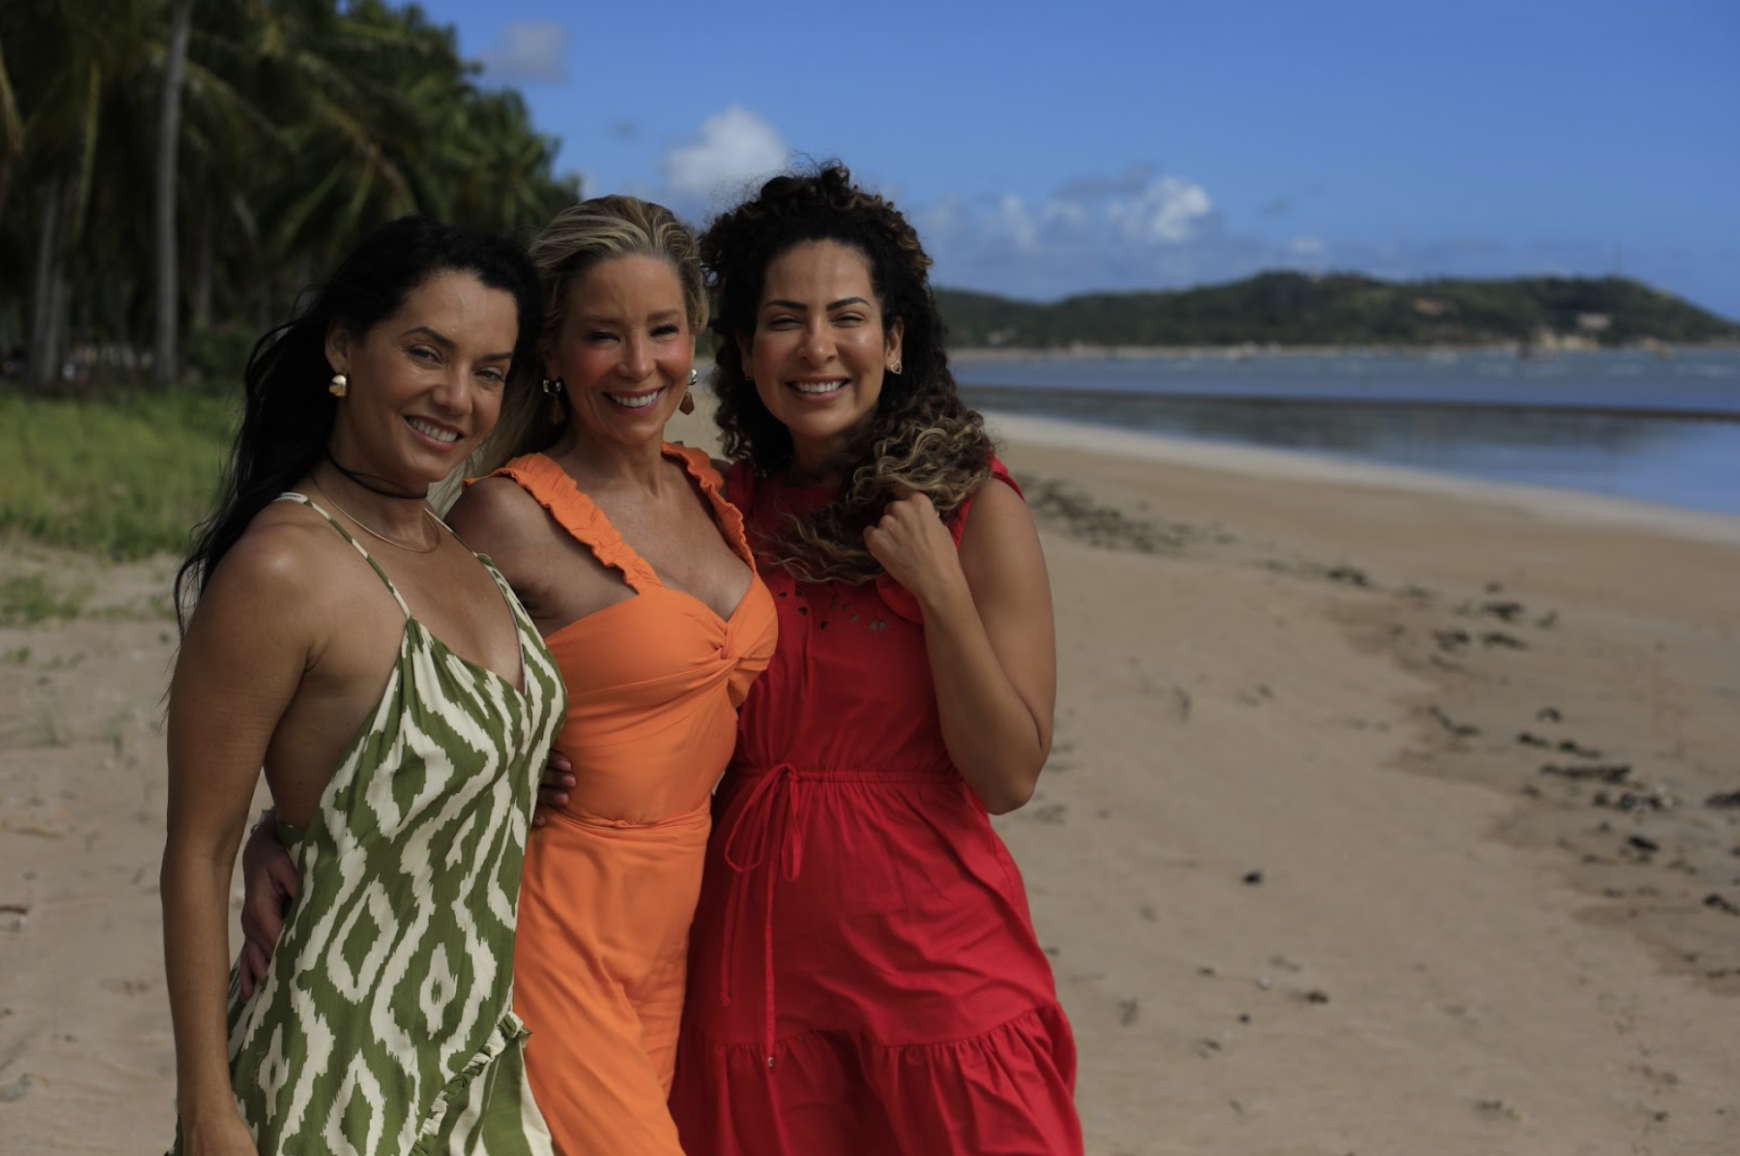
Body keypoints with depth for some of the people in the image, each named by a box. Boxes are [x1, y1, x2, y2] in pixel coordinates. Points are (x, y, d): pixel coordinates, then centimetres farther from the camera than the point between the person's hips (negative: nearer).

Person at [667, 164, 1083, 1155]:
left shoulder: (974, 505, -6)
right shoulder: (729, 506, 5)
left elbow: (1009, 776, -10)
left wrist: (938, 588, -17)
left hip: (934, 960, -3)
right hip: (760, 954, 3)